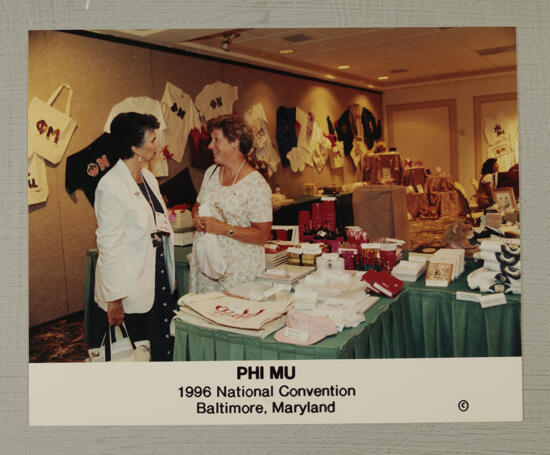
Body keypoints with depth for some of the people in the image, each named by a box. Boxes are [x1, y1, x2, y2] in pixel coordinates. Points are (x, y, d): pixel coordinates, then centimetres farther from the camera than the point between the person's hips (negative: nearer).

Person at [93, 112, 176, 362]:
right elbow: (109, 245, -18)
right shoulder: (111, 186, -17)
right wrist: (115, 299, -17)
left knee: (165, 349, 12)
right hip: (134, 288, -7)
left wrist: (169, 274, 17)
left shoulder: (148, 177, 9)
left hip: (159, 277, 8)